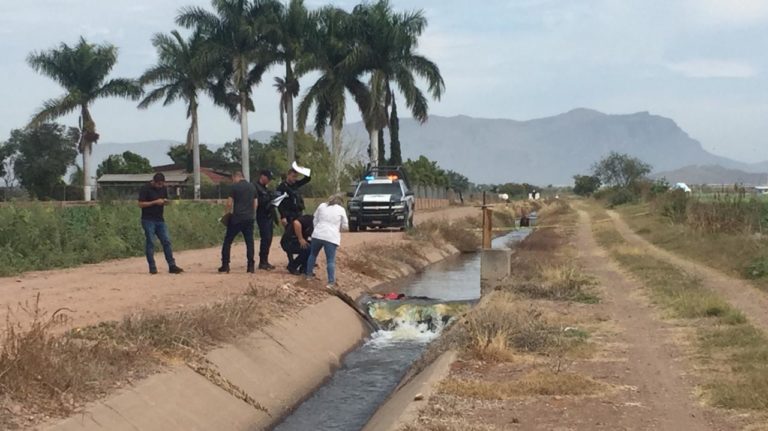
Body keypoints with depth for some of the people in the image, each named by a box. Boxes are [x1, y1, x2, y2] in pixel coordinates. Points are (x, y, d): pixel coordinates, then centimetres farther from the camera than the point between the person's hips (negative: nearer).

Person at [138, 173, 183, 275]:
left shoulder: (163, 189, 7)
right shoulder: (145, 189, -11)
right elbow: (141, 204, -14)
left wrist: (166, 202, -6)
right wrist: (155, 202, -21)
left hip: (160, 220, 6)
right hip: (148, 220, -6)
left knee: (166, 241, 1)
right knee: (150, 243, -3)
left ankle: (172, 266, 2)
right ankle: (152, 267, 3)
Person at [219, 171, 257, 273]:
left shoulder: (235, 187, -5)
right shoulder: (252, 187, 12)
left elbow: (229, 203, -8)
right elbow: (255, 204, 14)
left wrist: (228, 214, 7)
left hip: (237, 218, -4)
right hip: (249, 218, 5)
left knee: (228, 240, 5)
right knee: (249, 241, 5)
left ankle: (225, 265, 2)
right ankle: (251, 265, 0)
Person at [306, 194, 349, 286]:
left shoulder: (322, 205, 14)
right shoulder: (341, 209, 6)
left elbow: (315, 219, 18)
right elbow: (345, 226, 12)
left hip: (317, 235, 3)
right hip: (331, 237, -3)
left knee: (313, 254, 24)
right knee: (331, 260, -2)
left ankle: (309, 274, 32)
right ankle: (331, 281, -8)